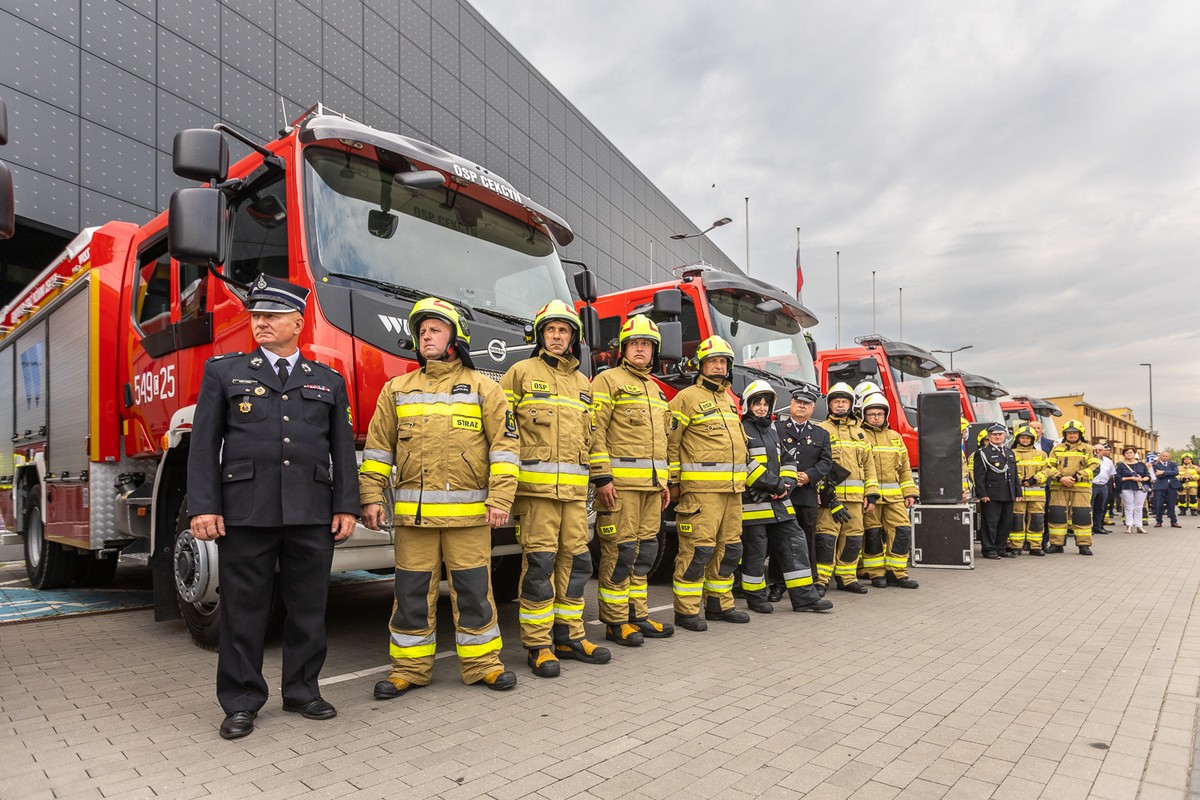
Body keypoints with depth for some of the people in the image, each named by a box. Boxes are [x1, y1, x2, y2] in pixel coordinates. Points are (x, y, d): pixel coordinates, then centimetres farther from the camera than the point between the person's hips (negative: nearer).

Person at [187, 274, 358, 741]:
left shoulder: (328, 382, 12)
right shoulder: (224, 372, 9)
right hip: (244, 513, -1)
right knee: (244, 610, 6)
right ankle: (241, 702, 20)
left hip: (313, 515, 2)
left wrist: (345, 506, 2)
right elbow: (204, 443, 3)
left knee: (308, 608, 9)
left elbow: (343, 450, 10)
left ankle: (302, 691, 24)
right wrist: (203, 507, -5)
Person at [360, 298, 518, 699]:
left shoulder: (483, 388, 5)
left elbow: (504, 444, -1)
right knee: (412, 591, 8)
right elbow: (378, 447, 12)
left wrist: (500, 498, -9)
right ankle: (410, 667, 22)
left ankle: (482, 662, 19)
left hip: (468, 512, -2)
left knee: (473, 589, 5)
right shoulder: (397, 390, 13)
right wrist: (371, 497, 4)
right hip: (412, 512, 2)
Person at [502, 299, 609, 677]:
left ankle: (569, 636, 21)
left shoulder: (583, 383, 20)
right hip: (535, 486, -5)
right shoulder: (522, 372, 4)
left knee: (576, 561, 8)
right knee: (539, 563, -4)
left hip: (574, 489, 5)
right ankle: (538, 645, 7)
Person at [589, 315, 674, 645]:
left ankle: (637, 615, 21)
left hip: (651, 483, 8)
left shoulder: (655, 389, 22)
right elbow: (595, 431, -11)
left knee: (645, 550, 11)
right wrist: (602, 478, -18)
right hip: (621, 482, -8)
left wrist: (665, 482, 21)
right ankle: (615, 621, 6)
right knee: (620, 550, -5)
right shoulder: (608, 380, -2)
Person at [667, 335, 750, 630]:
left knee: (729, 548, 13)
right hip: (701, 488, -8)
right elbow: (669, 442, -9)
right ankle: (686, 611, 2)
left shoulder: (728, 400, 21)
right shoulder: (688, 398, -4)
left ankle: (719, 604, 26)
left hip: (732, 489, 9)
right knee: (698, 549, -8)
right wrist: (673, 483, -12)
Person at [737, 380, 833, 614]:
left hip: (778, 503, 8)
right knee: (755, 551, 0)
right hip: (753, 503, -8)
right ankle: (756, 598, 14)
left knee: (794, 544, 5)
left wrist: (786, 484, 0)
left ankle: (804, 596, 10)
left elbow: (785, 461, 20)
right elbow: (744, 464, -18)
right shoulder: (741, 430, -6)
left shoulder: (772, 431, 20)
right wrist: (775, 484, -16)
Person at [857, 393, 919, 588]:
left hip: (894, 496, 5)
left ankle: (897, 573, 9)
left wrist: (909, 493, 13)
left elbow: (904, 468, 20)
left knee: (902, 531, -1)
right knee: (872, 534, 0)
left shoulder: (895, 437, 18)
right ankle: (876, 574, 11)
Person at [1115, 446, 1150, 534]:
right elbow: (1118, 478, -4)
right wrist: (1130, 478, -14)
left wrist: (1142, 479, -11)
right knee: (1129, 508, -1)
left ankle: (1138, 526, 9)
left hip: (1141, 488, 2)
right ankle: (1129, 526, 4)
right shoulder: (1121, 465, 4)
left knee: (1138, 508, 4)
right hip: (1127, 488, -2)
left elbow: (1148, 476, 10)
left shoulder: (1141, 464, 11)